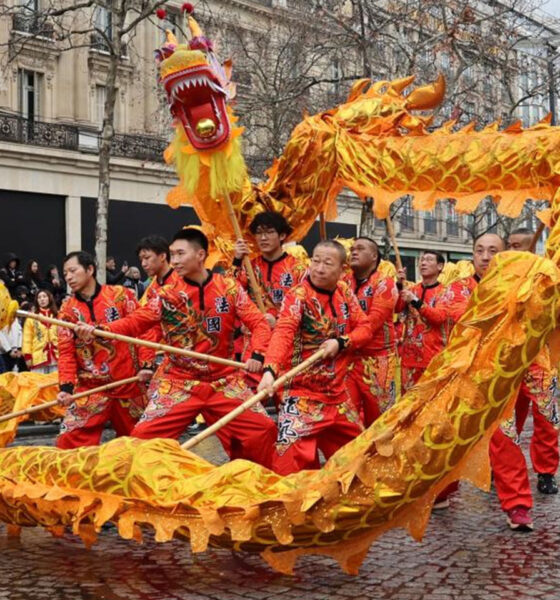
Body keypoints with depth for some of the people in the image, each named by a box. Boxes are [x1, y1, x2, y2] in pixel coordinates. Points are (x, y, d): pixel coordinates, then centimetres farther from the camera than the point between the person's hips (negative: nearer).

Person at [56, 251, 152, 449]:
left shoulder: (120, 295, -2)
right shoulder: (67, 309, 4)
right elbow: (66, 352, 0)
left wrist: (145, 365, -10)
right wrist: (66, 386, -13)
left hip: (128, 382, -1)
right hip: (89, 388, 1)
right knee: (70, 442, -10)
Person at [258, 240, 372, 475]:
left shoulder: (345, 292, 4)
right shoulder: (298, 295, -17)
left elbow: (364, 327, 6)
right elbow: (282, 333, -32)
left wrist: (341, 343, -14)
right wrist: (270, 370, -49)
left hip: (338, 391, 7)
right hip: (302, 392, -6)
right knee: (294, 454, -18)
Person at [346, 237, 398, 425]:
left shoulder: (384, 283, -6)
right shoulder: (344, 283, 11)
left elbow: (375, 319, -18)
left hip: (377, 359, -4)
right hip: (347, 358, 4)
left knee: (378, 418, 4)